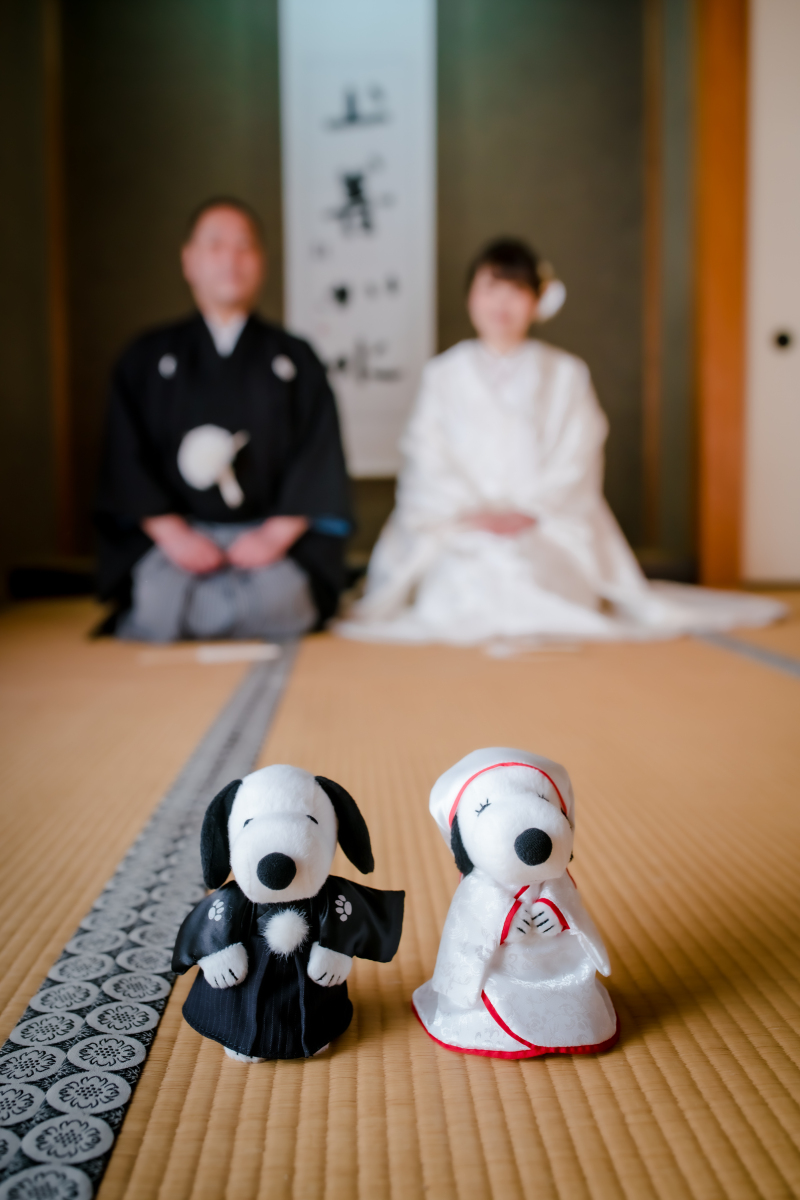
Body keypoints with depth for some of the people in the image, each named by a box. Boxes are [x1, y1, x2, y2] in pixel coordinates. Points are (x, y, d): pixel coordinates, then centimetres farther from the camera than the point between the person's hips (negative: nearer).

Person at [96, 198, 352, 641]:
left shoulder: (296, 360, 14)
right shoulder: (146, 359, 14)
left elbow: (319, 459, 4)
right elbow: (126, 458, 5)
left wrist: (277, 534, -11)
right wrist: (172, 533, -10)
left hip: (273, 534, 0)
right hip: (172, 533, 0)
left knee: (279, 600, -33)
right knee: (159, 606, -30)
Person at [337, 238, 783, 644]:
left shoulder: (565, 374, 11)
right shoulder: (444, 374, 14)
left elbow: (575, 460, 2)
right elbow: (427, 459, 4)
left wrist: (527, 512, -12)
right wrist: (470, 513, -12)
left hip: (548, 527, 0)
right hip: (458, 529, 0)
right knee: (455, 599, -29)